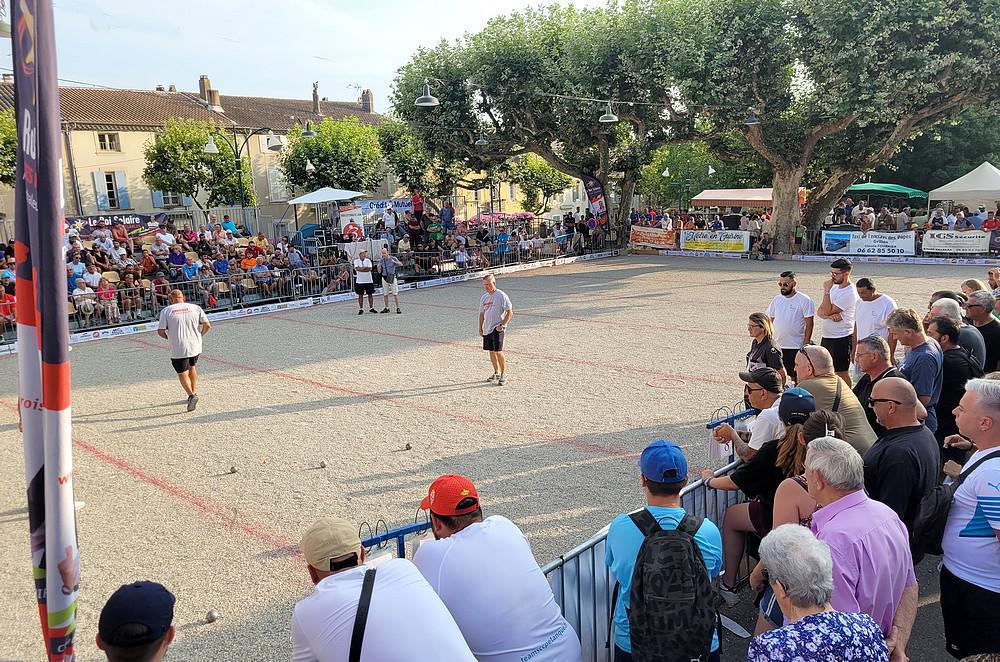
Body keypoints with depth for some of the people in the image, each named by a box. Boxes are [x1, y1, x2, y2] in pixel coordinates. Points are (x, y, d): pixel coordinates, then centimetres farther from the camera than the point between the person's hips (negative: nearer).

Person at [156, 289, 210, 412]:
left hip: (178, 349, -3)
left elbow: (161, 332, -6)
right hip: (195, 346, 3)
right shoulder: (195, 307, 2)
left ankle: (192, 395, -14)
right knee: (192, 367, 26)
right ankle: (194, 392, 32)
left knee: (182, 374, 6)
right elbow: (207, 325, -3)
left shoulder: (166, 311, -2)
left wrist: (169, 338, 14)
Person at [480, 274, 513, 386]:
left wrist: (503, 325, -16)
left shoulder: (501, 296, -8)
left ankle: (504, 374, 1)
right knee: (491, 352, 11)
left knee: (498, 352, -11)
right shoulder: (484, 298, 12)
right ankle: (496, 373, 24)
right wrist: (480, 328, 17)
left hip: (497, 328, -7)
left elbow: (510, 312, -9)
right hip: (487, 329, 7)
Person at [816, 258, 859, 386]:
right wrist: (830, 316, -15)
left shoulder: (849, 293, -17)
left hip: (841, 338, -9)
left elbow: (828, 311, -20)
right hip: (826, 337, 9)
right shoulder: (834, 287, 11)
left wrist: (826, 290, -16)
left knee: (841, 372, 0)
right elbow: (819, 311, 6)